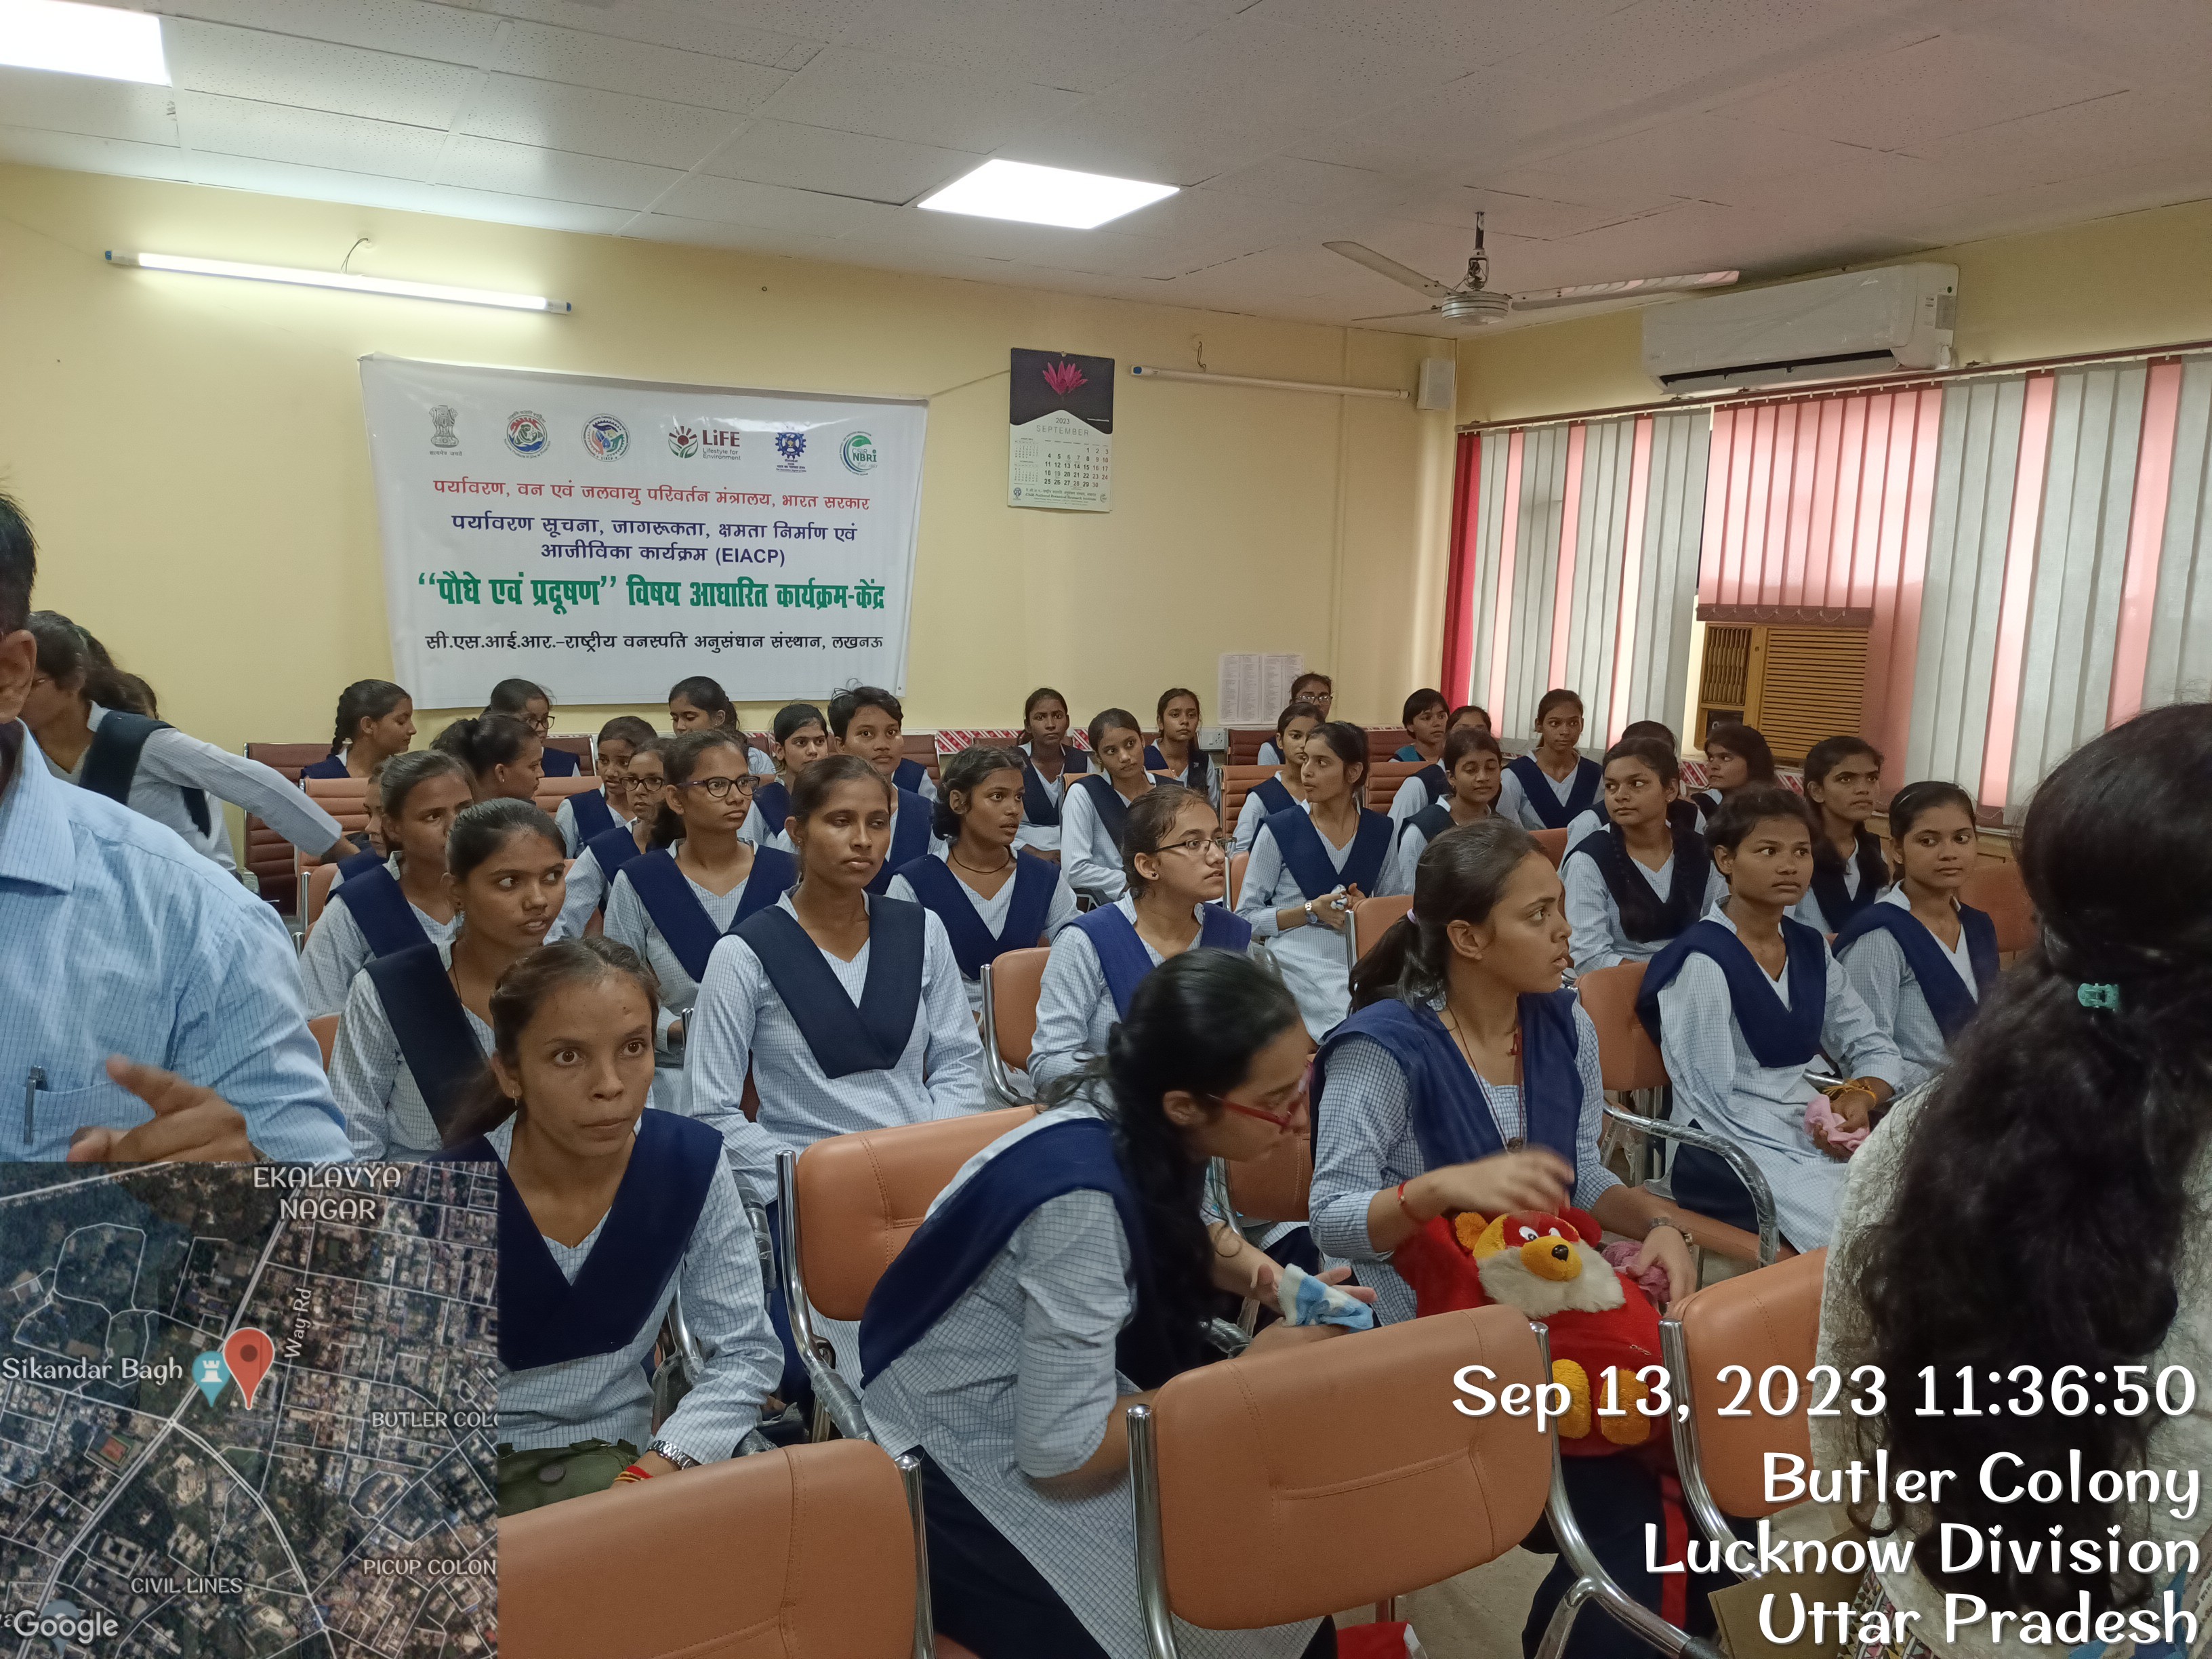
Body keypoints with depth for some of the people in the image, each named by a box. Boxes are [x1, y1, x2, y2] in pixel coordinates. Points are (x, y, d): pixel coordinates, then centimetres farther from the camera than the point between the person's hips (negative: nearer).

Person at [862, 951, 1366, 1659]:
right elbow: (1064, 1454, -26)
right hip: (964, 1469, -7)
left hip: (1039, 1400, 7)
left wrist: (1256, 1275, -7)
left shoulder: (1137, 1124, -10)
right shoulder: (1084, 1196, -31)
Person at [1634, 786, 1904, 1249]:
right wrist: (1814, 1141, -18)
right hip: (1732, 1156, -7)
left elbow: (1876, 1050, 16)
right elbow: (1715, 1105, -14)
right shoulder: (1701, 961, -13)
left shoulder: (1810, 949, 10)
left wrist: (1859, 1097, -5)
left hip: (1818, 1139, 7)